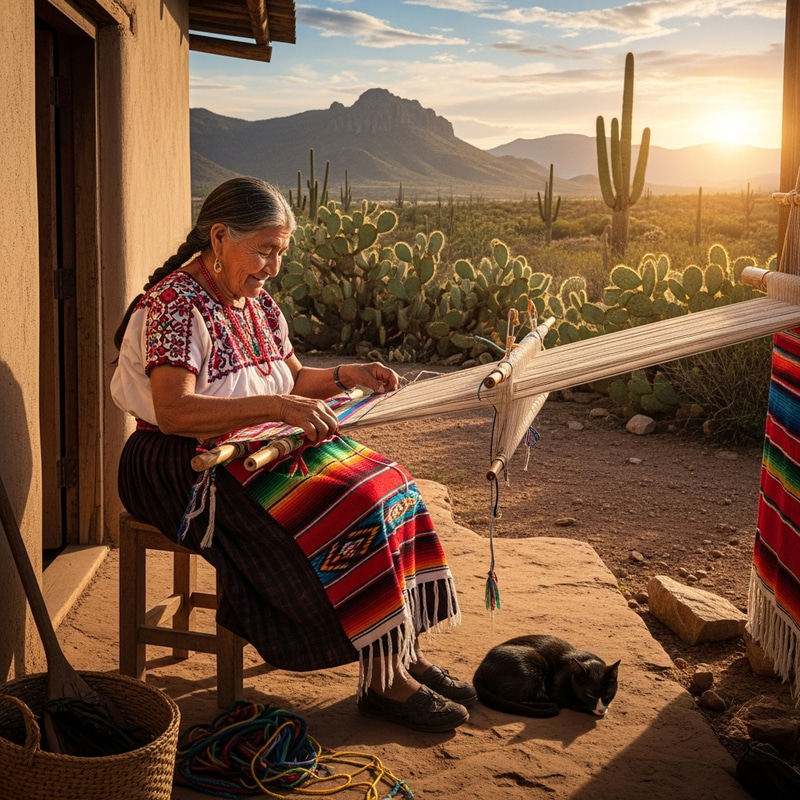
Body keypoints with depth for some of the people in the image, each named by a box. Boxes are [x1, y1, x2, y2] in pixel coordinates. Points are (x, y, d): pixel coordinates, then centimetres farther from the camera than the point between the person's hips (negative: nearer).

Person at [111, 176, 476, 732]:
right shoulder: (176, 304, -18)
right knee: (349, 514, -25)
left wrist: (345, 376, 0)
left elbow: (293, 381, 20)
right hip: (187, 468, -9)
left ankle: (407, 653, -6)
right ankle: (384, 681, -14)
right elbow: (172, 411, -31)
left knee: (389, 488, -9)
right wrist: (274, 406, -40)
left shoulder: (258, 301, 10)